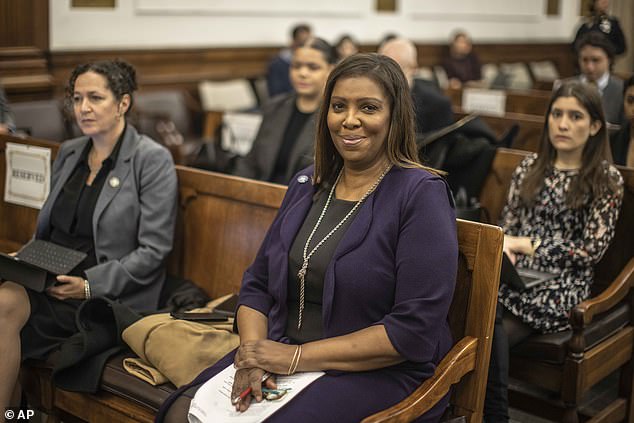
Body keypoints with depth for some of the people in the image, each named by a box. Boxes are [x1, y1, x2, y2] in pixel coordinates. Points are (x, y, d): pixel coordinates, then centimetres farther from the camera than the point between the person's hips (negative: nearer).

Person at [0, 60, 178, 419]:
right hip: (49, 280, 6)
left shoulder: (152, 160, -6)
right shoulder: (69, 153, 14)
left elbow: (153, 250, -11)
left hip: (107, 296, -6)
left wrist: (91, 285, -18)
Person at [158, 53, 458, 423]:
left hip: (380, 375, -5)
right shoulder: (307, 185, 11)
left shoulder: (422, 195, -9)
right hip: (280, 354, 5)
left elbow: (415, 329, -16)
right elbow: (258, 284, 11)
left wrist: (298, 357, -17)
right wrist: (253, 351, -10)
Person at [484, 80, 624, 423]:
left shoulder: (607, 180, 2)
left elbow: (591, 249, -4)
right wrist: (505, 248, -7)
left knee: (492, 331, -30)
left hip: (560, 287, -4)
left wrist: (528, 245, -8)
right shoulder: (529, 168, 15)